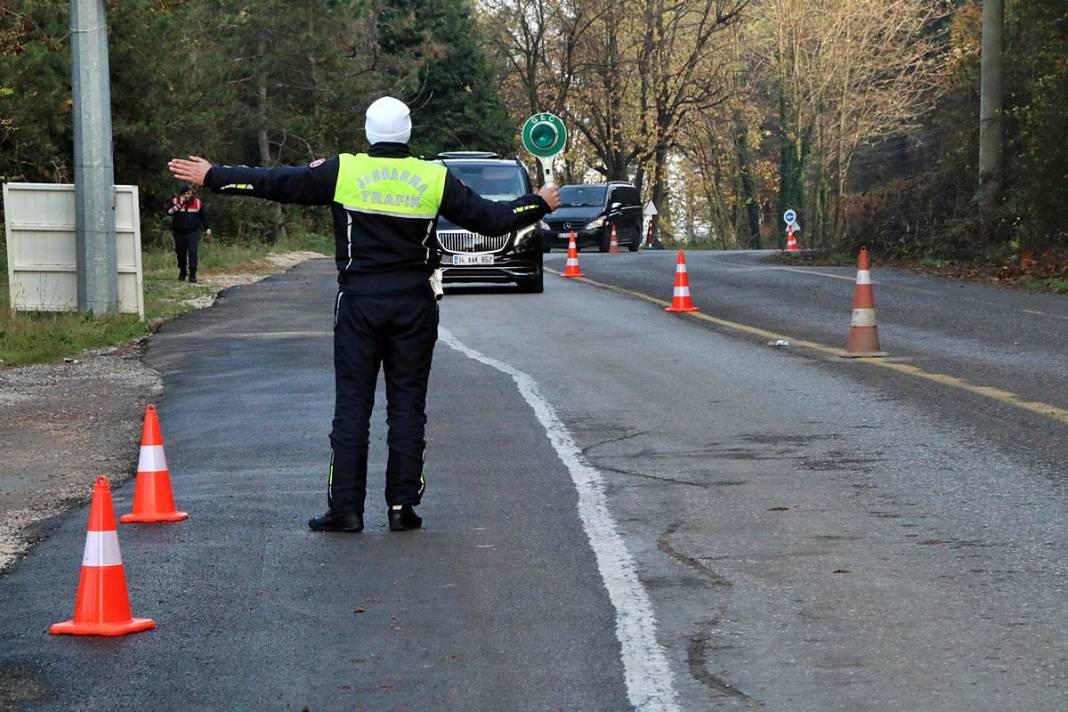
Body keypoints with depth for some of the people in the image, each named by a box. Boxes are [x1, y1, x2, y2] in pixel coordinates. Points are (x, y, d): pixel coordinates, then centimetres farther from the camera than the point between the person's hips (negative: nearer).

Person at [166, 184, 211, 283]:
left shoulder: (197, 202, 2)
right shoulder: (175, 201, -2)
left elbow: (204, 216, 13)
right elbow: (168, 211, -18)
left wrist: (207, 229, 15)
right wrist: (179, 205, -24)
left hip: (193, 233, -1)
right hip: (179, 233, 1)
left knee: (193, 253, -12)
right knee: (181, 253, 10)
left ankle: (192, 275, -11)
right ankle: (182, 273, 28)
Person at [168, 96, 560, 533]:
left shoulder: (343, 171, -3)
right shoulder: (435, 178, 0)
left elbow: (276, 183, 0)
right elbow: (490, 218, 5)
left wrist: (211, 177, 10)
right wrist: (541, 204, 22)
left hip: (358, 303, -1)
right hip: (414, 305, 1)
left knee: (352, 404, 3)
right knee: (407, 406, 7)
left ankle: (345, 507, 2)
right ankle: (402, 506, 7)